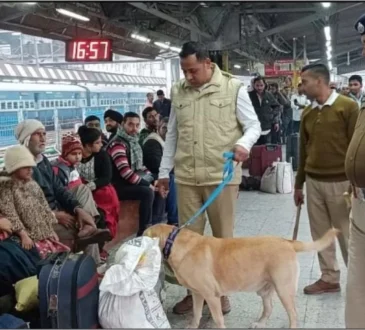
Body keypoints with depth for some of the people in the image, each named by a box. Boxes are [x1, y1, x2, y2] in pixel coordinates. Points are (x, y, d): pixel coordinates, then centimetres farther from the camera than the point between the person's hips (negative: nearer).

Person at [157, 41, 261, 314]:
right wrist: (164, 172, 15)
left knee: (223, 236, 8)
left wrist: (244, 143, -23)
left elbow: (254, 125, 0)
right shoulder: (178, 91, 8)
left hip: (222, 175, -3)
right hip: (186, 176, 3)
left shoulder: (233, 88, -3)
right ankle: (193, 291, 26)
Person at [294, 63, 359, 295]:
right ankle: (330, 278, 24)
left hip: (340, 182, -5)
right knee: (321, 234, 11)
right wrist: (299, 184, 16)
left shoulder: (348, 107, -9)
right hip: (313, 181, 6)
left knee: (347, 234, 4)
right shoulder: (307, 113, 8)